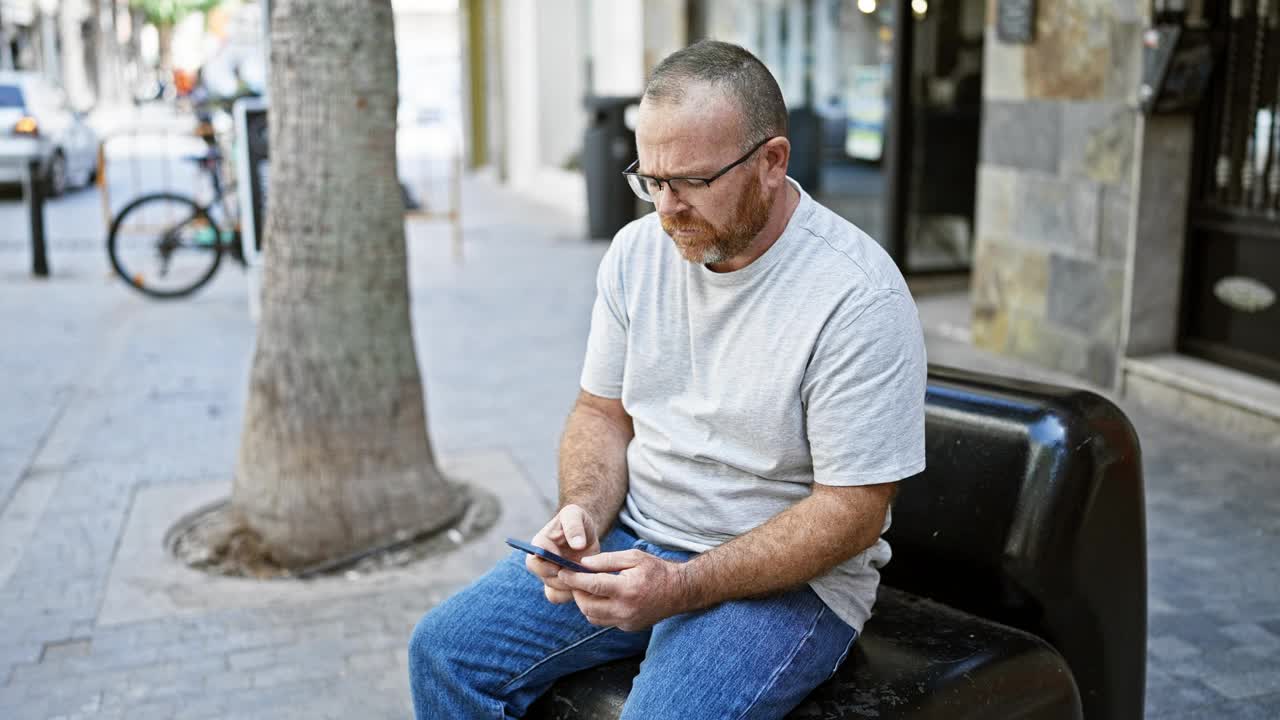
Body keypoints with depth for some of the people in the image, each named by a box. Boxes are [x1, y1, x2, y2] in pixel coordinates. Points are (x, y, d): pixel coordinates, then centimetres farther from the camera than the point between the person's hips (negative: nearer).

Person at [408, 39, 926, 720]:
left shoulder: (859, 298, -19)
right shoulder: (637, 249, 0)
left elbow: (852, 510, -18)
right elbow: (603, 412, 10)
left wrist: (684, 586, -25)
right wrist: (583, 513, -11)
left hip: (786, 575, -5)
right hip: (633, 538, 6)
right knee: (444, 650, -5)